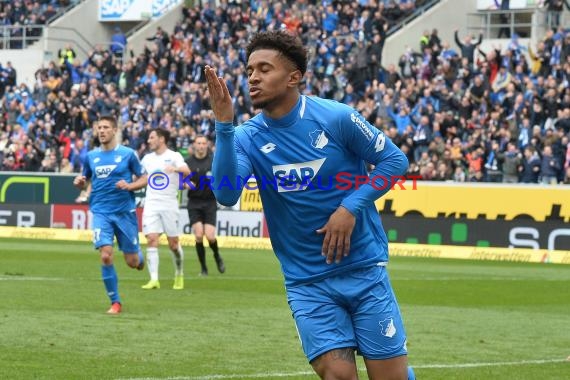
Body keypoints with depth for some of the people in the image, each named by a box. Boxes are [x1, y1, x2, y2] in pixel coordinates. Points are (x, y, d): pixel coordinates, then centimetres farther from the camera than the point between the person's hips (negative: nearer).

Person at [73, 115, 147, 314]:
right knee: (106, 255, -15)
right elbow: (85, 180, 17)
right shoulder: (91, 156, 6)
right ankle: (115, 302, -3)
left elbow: (143, 179, 4)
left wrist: (129, 186, -16)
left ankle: (139, 256, 42)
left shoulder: (128, 154, -2)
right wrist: (79, 182, -6)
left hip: (125, 212, -1)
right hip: (101, 212, 1)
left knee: (132, 261, 3)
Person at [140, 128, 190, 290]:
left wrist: (175, 169, -41)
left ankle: (179, 275, 23)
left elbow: (187, 171, -22)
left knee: (173, 244, 2)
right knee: (151, 240, -10)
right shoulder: (147, 158, 13)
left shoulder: (174, 156, -3)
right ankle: (154, 280, -13)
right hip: (151, 204, 4)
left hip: (169, 205, -4)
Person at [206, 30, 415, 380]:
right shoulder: (248, 137, -4)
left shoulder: (335, 117, -10)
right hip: (307, 282, 1)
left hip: (364, 268, -1)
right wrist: (224, 124, -28)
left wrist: (351, 207, -13)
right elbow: (226, 195, -20)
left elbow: (395, 159, -2)